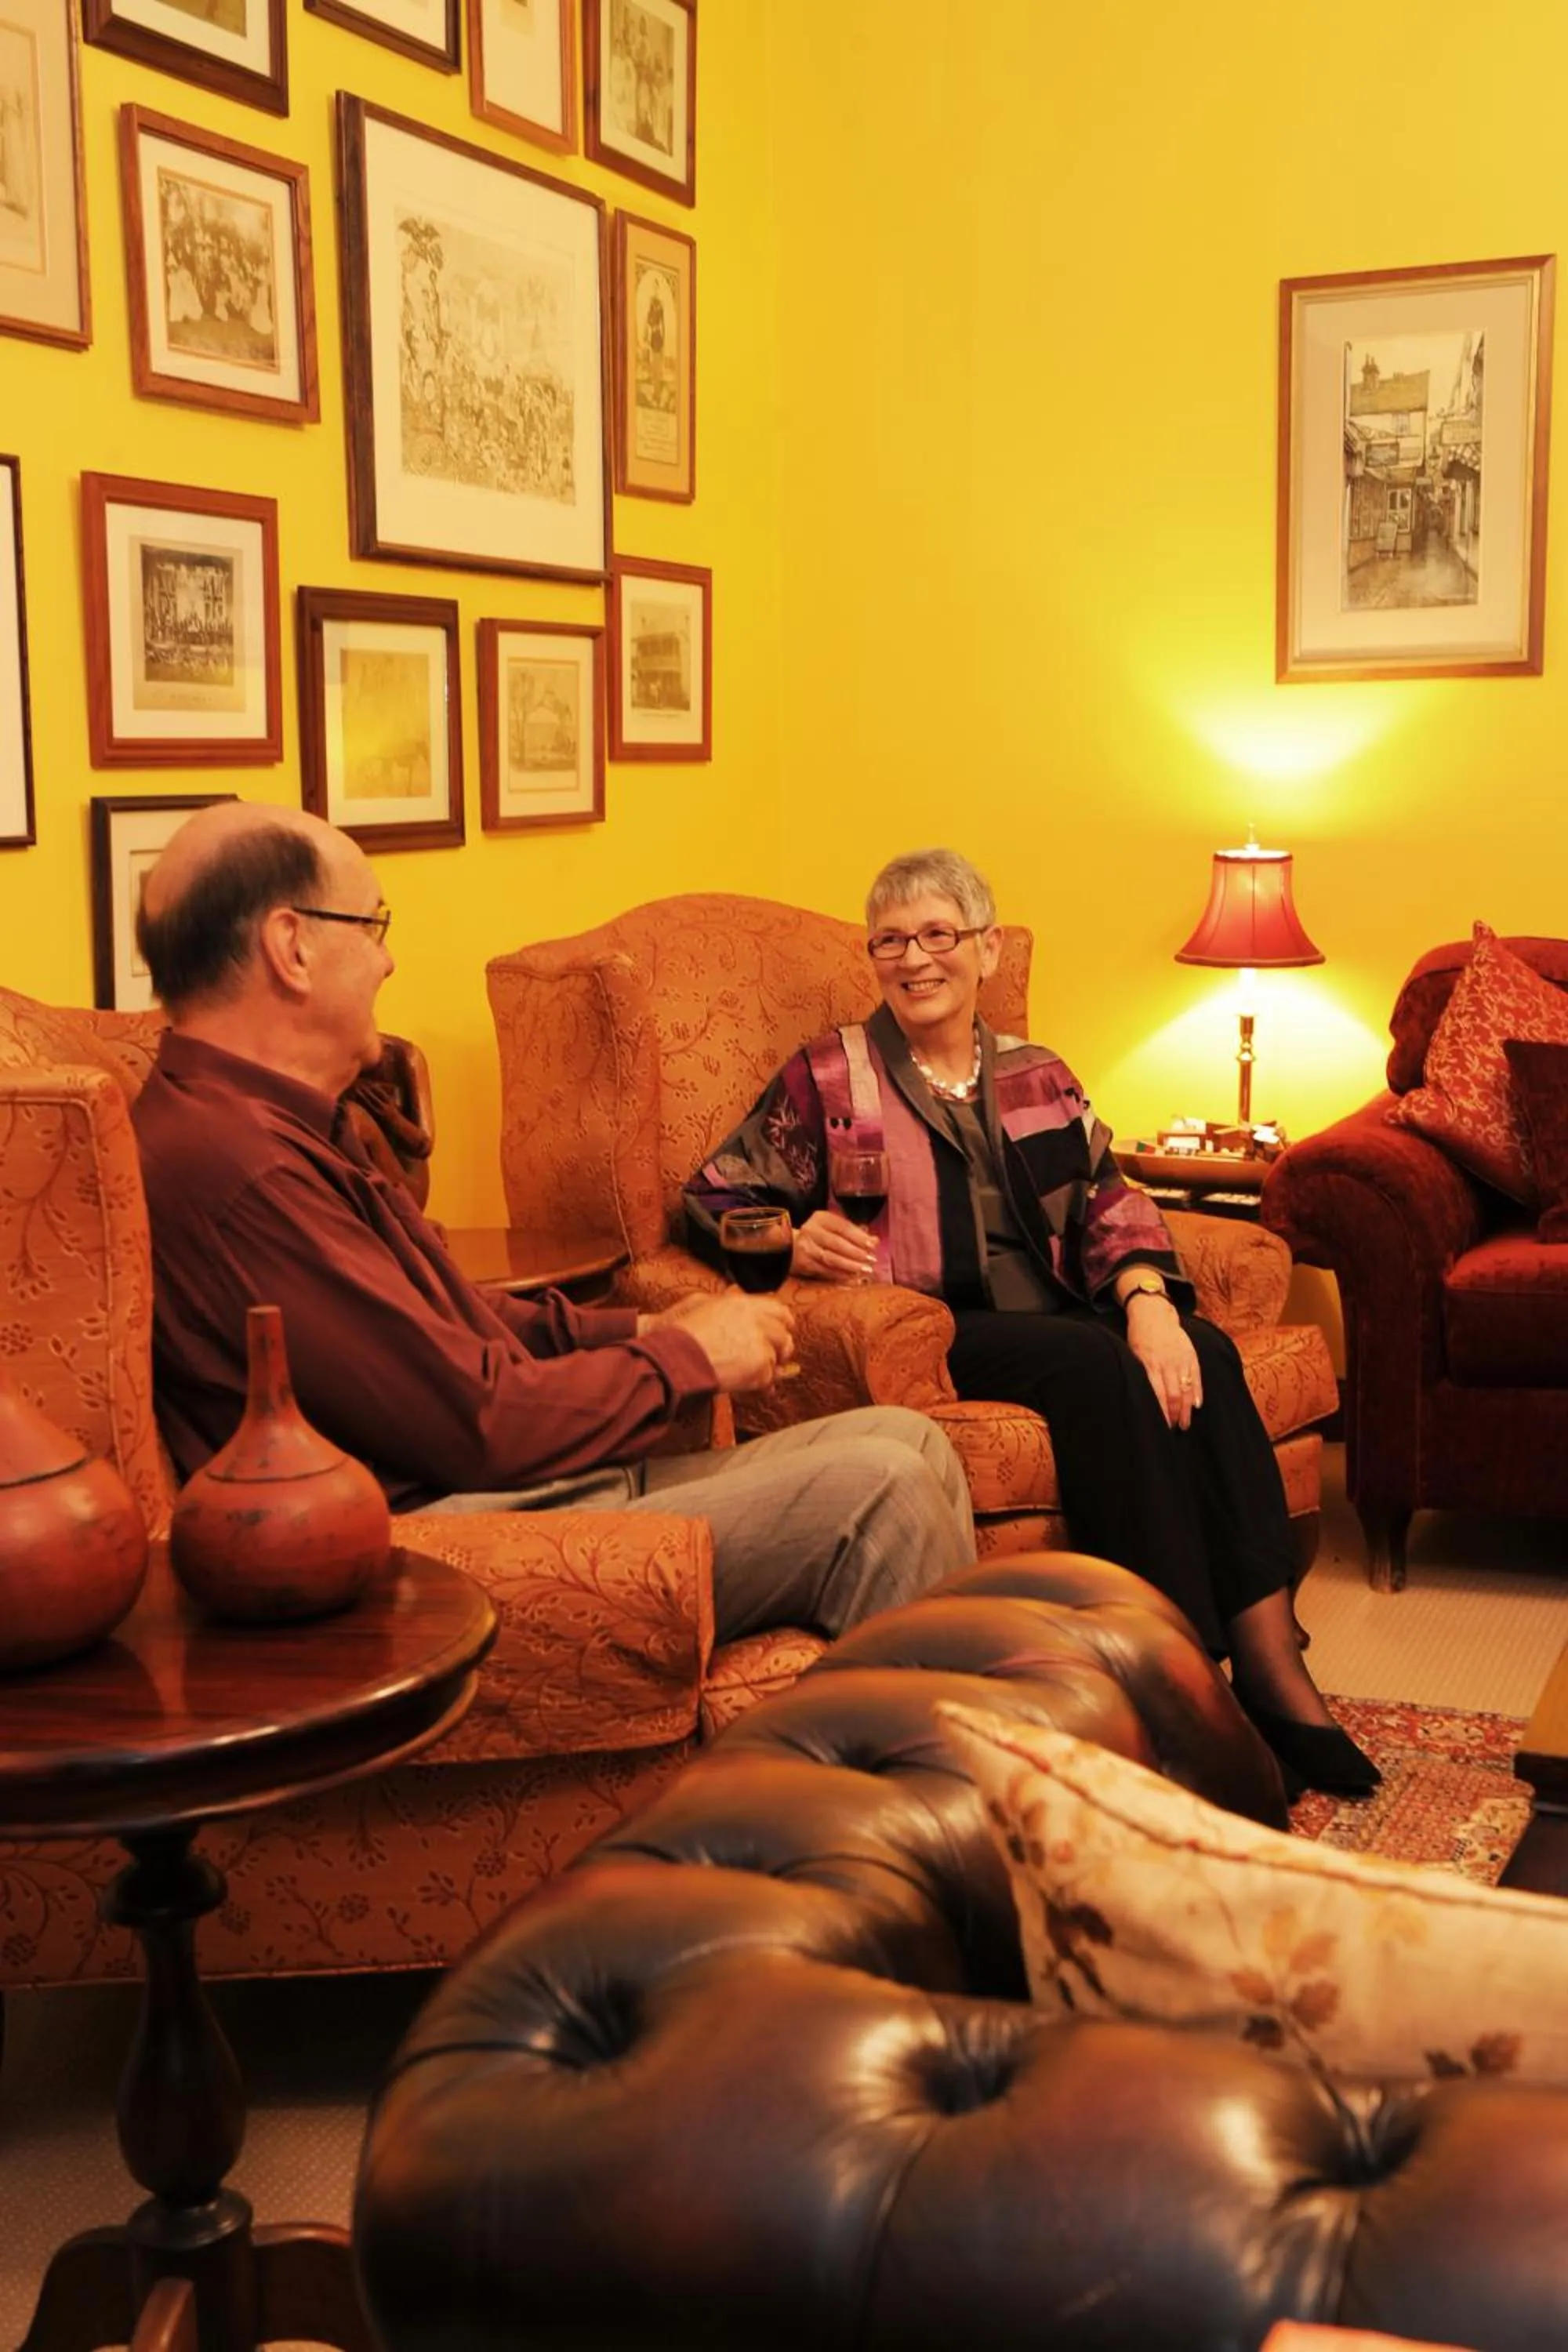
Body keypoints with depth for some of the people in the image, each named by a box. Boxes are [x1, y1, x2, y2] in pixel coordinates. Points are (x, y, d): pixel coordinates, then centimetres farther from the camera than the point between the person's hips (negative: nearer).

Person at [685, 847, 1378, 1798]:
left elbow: (1109, 1204, 8)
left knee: (1202, 1355, -26)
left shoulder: (1038, 1078, 21)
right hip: (929, 1334, -4)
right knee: (1102, 1367, -32)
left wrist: (1147, 1300, -13)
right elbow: (716, 1198, 6)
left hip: (1063, 1319, 4)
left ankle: (1273, 1668, -30)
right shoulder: (828, 1075, 10)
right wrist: (791, 1241, -16)